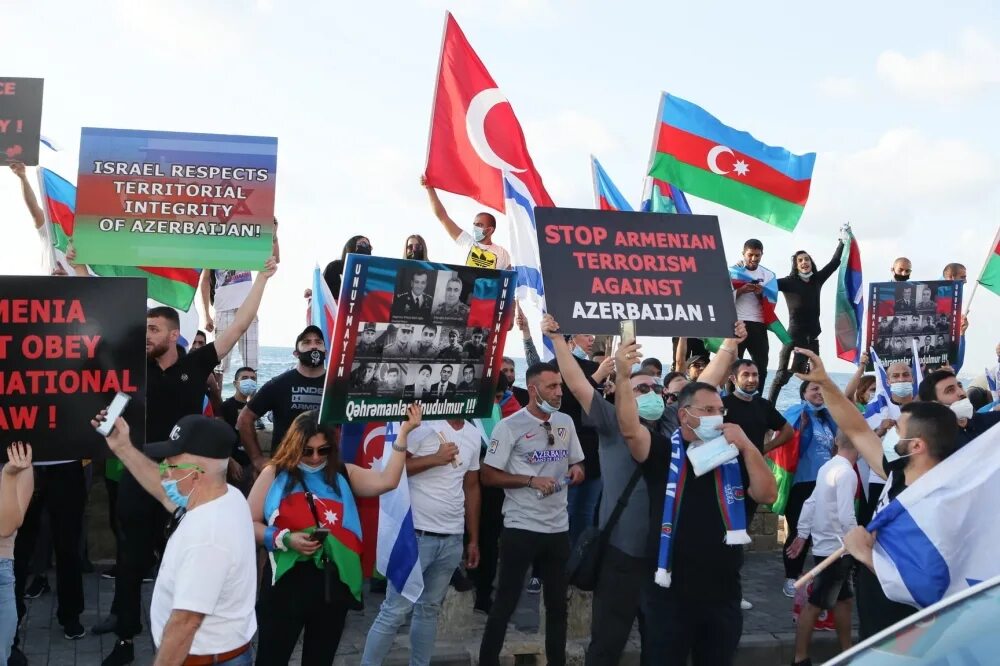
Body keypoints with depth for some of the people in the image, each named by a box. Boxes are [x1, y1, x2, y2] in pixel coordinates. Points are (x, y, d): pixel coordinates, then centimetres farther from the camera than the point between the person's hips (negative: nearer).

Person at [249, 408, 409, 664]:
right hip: (286, 584, -2)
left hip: (333, 585, 3)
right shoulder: (274, 474, -1)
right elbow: (250, 524, -1)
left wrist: (403, 432, -13)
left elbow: (387, 481, -10)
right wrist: (285, 539, -16)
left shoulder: (343, 474, 5)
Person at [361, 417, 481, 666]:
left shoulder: (473, 434, 10)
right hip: (417, 534, -6)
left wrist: (474, 539, 17)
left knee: (429, 609, 14)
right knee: (395, 610, -1)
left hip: (452, 538, 6)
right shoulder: (423, 424, -10)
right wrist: (434, 458, -17)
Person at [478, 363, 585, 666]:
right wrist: (531, 480, -19)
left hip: (558, 527, 5)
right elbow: (488, 476, -10)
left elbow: (577, 464, 19)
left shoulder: (566, 422, 6)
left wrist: (577, 471, -4)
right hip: (521, 527, -5)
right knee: (506, 601, 4)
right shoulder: (510, 426, -10)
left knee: (558, 603, 15)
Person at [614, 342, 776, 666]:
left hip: (723, 591, 4)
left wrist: (748, 447, -12)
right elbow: (629, 429, -20)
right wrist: (623, 376, -33)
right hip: (670, 591, -3)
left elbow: (768, 495, -2)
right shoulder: (664, 452, -3)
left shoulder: (733, 457, 8)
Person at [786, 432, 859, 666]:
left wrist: (802, 534, 16)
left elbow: (810, 503, 12)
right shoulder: (847, 473, -19)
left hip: (826, 545, 9)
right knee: (815, 605, -2)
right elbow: (846, 517, -24)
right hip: (835, 549, -9)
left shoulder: (827, 467, 8)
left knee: (843, 599, 18)